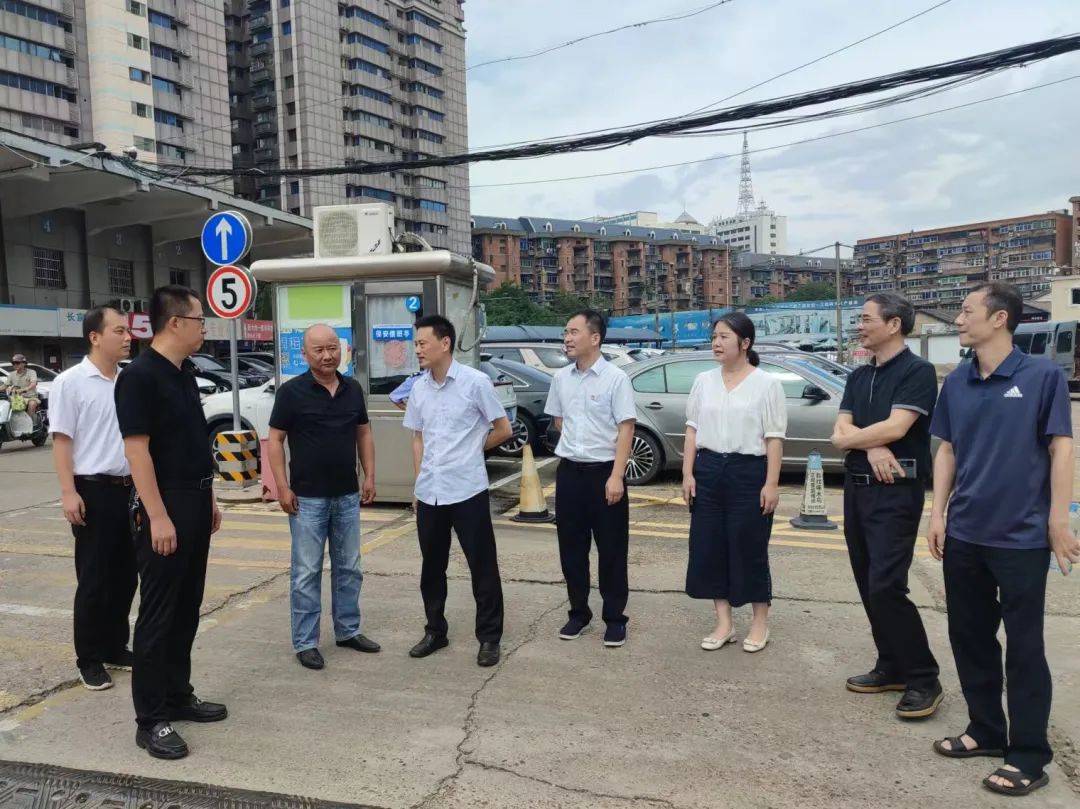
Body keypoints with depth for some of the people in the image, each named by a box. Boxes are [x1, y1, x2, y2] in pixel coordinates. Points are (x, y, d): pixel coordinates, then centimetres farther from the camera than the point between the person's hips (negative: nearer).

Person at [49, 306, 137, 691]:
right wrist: (68, 491, -16)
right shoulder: (71, 382, -8)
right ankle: (90, 659, 15)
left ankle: (116, 647, 26)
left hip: (130, 488, 6)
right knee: (94, 579, 3)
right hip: (94, 490, -5)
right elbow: (62, 440, -10)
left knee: (125, 576, 12)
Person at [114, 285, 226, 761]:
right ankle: (150, 719, 9)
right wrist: (158, 515, -22)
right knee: (158, 612, -1)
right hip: (164, 508, -9)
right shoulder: (139, 376, -15)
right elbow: (137, 450, -19)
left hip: (195, 503, 9)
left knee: (187, 609, 15)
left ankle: (179, 696, 27)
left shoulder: (185, 374, 12)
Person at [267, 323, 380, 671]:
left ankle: (348, 631, 28)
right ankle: (305, 643, 14)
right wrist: (282, 487, -12)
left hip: (348, 496, 5)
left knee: (349, 568, 14)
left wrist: (369, 476, 6)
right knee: (306, 573, 3)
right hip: (307, 498, -5)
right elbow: (275, 440, -7)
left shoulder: (353, 389, 5)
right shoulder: (292, 391, -8)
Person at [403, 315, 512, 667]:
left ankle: (489, 638, 18)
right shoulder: (418, 388, 7)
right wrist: (419, 482, 11)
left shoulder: (475, 382, -9)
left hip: (467, 491, -5)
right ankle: (435, 631, 32)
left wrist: (470, 451, 7)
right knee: (432, 568, 15)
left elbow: (503, 429, -2)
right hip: (429, 493, 5)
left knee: (482, 568, 5)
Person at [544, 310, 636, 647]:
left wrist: (616, 476, -18)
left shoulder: (615, 378, -11)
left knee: (611, 549, 5)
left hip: (604, 471, -5)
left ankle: (615, 618, 20)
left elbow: (626, 428, -12)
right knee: (571, 547, 12)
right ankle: (578, 612, 28)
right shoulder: (560, 378, 5)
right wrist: (573, 445, 12)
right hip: (569, 471, 5)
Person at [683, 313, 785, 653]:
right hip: (708, 470, 5)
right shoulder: (704, 381, 8)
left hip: (749, 471, -4)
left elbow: (774, 438, -6)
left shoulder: (767, 383, -4)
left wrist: (771, 483, -11)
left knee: (750, 548, 4)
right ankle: (723, 623, 20)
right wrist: (688, 474, 2)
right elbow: (692, 429, 9)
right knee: (708, 547, 6)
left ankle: (760, 623, 22)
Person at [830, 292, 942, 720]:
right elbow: (839, 434, 3)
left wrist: (853, 436, -4)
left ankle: (924, 679, 3)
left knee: (886, 586, -12)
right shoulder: (858, 377, 13)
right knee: (868, 585, 11)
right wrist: (872, 446, -17)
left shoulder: (918, 371, -9)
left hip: (897, 491, -8)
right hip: (857, 487, 8)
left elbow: (894, 428, -20)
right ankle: (892, 666, 24)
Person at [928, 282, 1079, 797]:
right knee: (969, 636, 14)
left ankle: (1029, 755, 19)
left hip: (1022, 537, -5)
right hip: (964, 534, 6)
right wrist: (938, 513, 4)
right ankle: (986, 730, 32)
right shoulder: (957, 383, 6)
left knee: (1024, 646, 5)